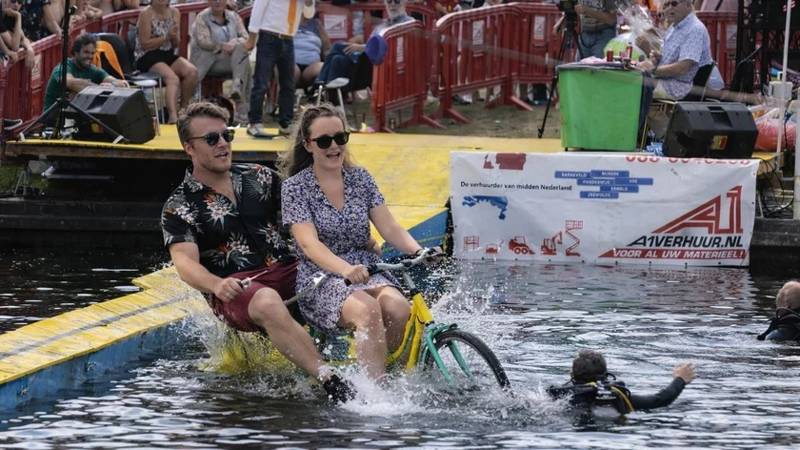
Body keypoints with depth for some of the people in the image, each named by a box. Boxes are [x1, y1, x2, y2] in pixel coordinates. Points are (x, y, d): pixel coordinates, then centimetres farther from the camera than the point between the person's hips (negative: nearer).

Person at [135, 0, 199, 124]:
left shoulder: (174, 13, 9)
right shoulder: (146, 14, -7)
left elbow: (176, 44, 14)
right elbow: (145, 44, -11)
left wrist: (174, 37, -9)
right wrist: (166, 37, -14)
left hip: (169, 55, 6)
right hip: (147, 57, -6)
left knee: (192, 71, -21)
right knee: (172, 78, -33)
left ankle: (184, 108, -1)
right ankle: (173, 116, -48)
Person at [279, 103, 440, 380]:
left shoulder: (360, 179, 12)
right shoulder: (296, 188, -2)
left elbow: (389, 227, 6)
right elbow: (309, 243, -15)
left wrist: (418, 252, -17)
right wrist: (346, 269, -34)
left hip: (368, 272, 4)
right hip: (321, 280, -4)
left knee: (397, 307, -30)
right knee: (367, 310, -35)